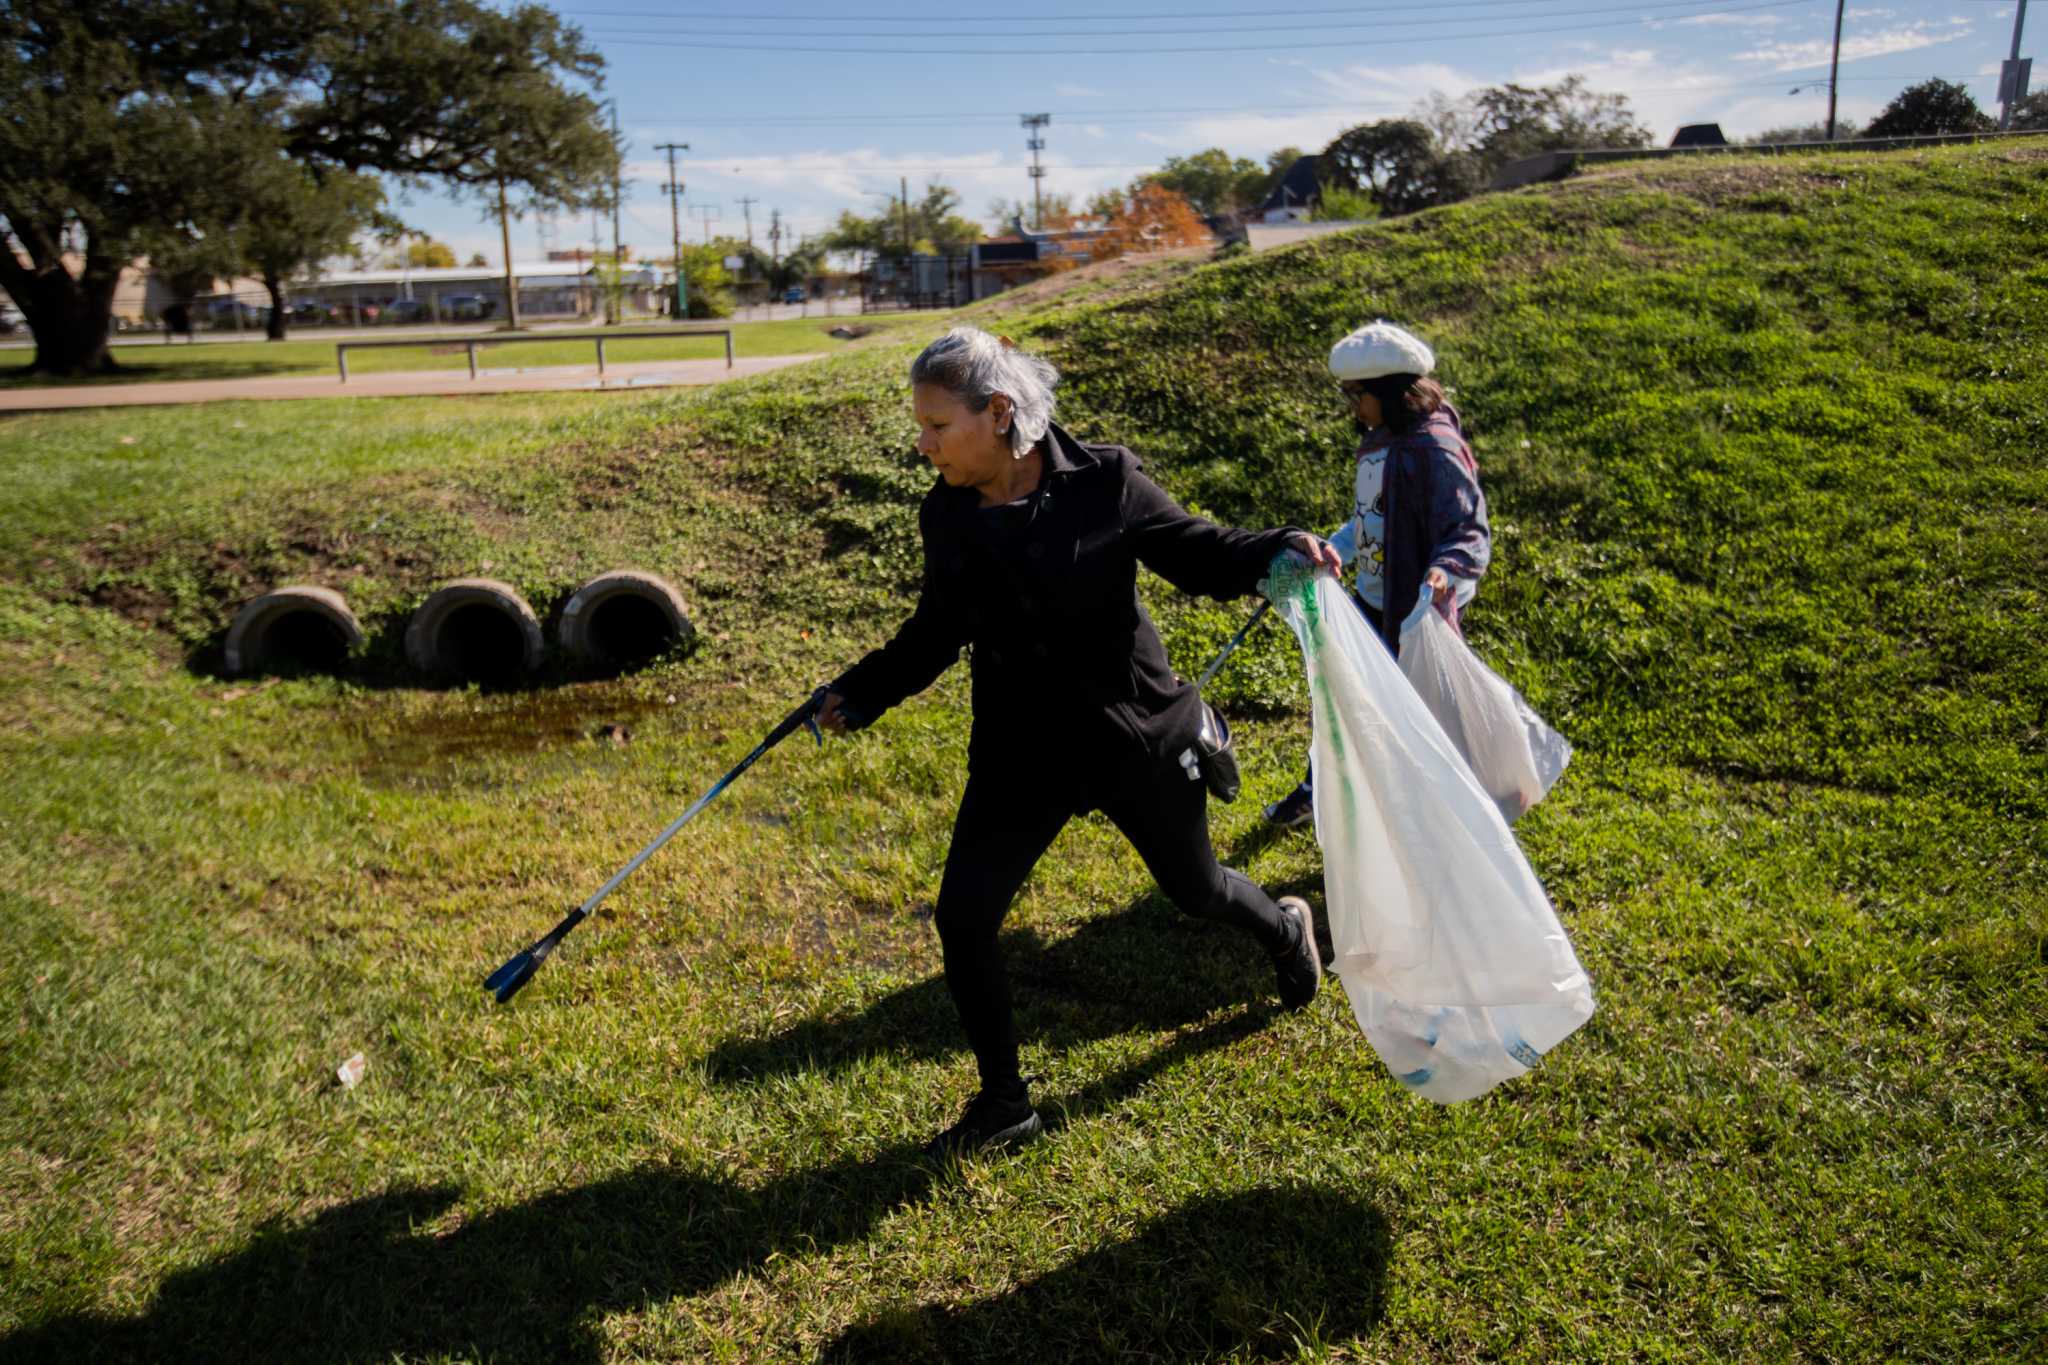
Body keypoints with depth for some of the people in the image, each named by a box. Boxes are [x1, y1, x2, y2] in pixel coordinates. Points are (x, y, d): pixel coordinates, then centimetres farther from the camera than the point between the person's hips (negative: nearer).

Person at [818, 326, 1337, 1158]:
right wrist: (859, 695, -1)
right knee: (962, 915, -4)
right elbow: (935, 634, 7)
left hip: (1135, 736, -3)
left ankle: (1285, 930, 56)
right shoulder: (946, 517, -5)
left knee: (1193, 888, 17)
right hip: (1021, 753, 3)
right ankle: (1004, 1103, 18)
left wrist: (1282, 549, -22)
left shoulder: (1103, 480, -16)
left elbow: (1197, 554, -5)